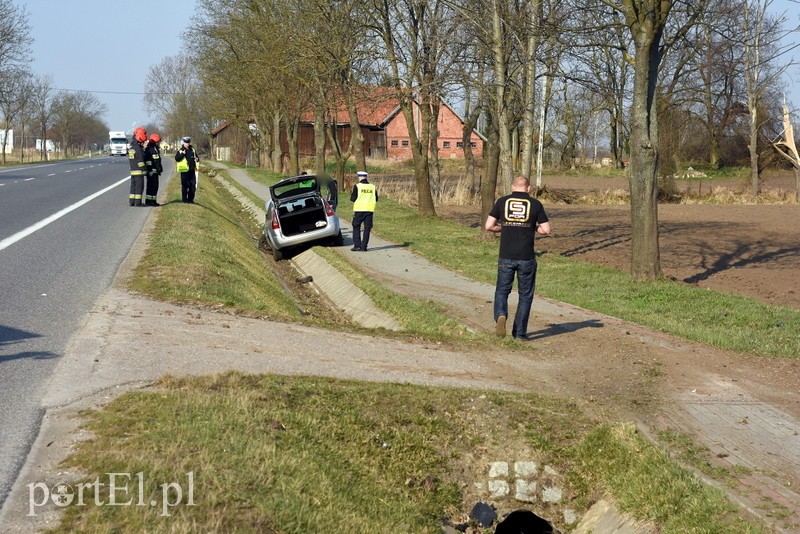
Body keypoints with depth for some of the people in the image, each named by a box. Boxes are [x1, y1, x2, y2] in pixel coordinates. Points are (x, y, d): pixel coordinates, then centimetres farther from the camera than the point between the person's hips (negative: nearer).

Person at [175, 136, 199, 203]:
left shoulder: (192, 149, 14)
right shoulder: (180, 151, -3)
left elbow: (196, 157, 25)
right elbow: (177, 158, -14)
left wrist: (197, 159, 3)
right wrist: (182, 154, -24)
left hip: (192, 170, 6)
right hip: (184, 170, -6)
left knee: (193, 185, 7)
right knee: (185, 185, -1)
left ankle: (191, 199, 17)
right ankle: (185, 199, 7)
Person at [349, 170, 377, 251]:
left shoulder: (357, 186, -8)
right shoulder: (373, 187, 4)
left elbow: (353, 199, -7)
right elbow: (376, 199, 9)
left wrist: (352, 195, 14)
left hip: (359, 210, -3)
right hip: (369, 210, 3)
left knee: (356, 227, 11)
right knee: (367, 229, 6)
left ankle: (357, 245, 3)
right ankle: (363, 247, 3)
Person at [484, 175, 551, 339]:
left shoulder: (502, 202, 3)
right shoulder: (535, 204, 2)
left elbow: (489, 226, 0)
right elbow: (546, 229, -1)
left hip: (506, 257, 0)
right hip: (526, 258, 0)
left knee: (502, 291, 13)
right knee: (525, 295, 13)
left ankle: (500, 315, -15)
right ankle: (520, 332, 13)